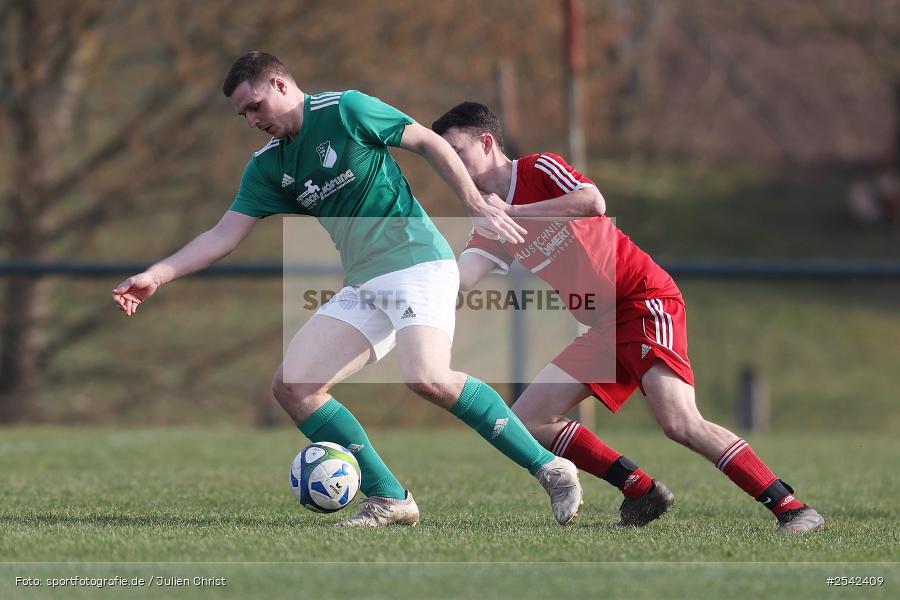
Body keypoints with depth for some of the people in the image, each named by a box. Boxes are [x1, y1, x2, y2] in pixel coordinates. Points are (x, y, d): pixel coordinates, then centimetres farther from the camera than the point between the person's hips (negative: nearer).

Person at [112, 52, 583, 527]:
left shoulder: (345, 110, -6)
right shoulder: (268, 166, 12)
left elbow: (429, 143, -1)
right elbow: (225, 234, 10)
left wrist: (478, 208, -8)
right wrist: (156, 276, 0)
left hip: (417, 261, -8)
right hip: (363, 287, 8)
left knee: (427, 377, -31)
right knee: (292, 386, -7)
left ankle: (550, 469, -22)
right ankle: (388, 500, -5)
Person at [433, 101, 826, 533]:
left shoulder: (538, 170, -4)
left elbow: (593, 202, -24)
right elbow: (457, 281, -3)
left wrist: (511, 212, -17)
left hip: (646, 300, -8)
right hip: (603, 328, 9)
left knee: (680, 424, -25)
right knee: (525, 423, 1)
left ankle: (792, 509, -23)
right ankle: (642, 491, 5)